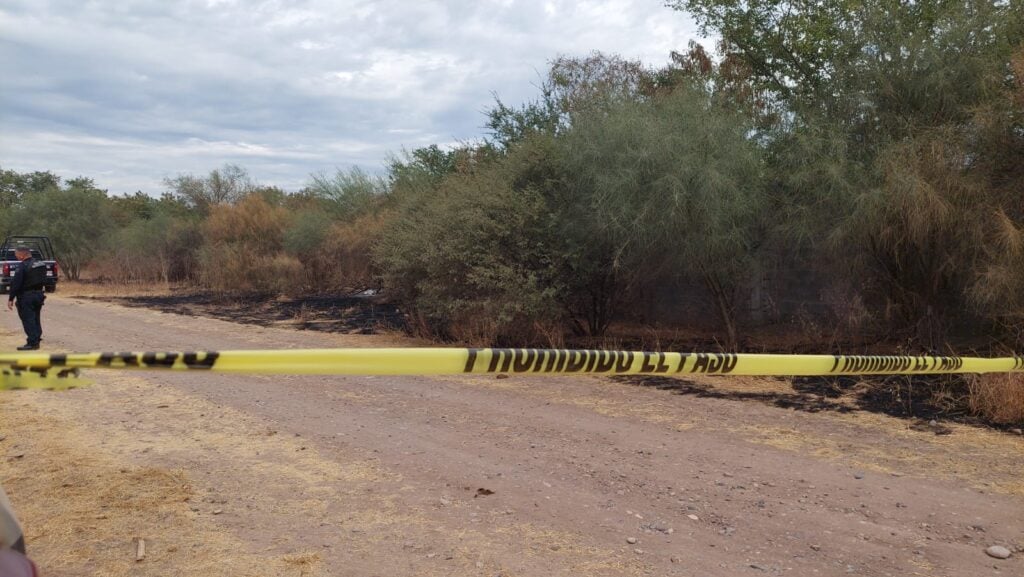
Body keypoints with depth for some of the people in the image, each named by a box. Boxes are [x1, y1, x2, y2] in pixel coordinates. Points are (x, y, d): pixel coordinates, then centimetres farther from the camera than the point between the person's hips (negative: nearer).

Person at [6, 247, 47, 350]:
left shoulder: (23, 266, -18)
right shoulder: (40, 264, 8)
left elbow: (16, 283, -18)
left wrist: (11, 299, -15)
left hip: (26, 296, -8)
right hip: (39, 294, 8)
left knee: (28, 319, -3)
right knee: (35, 318, 17)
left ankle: (32, 343, -5)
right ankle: (36, 341, 23)